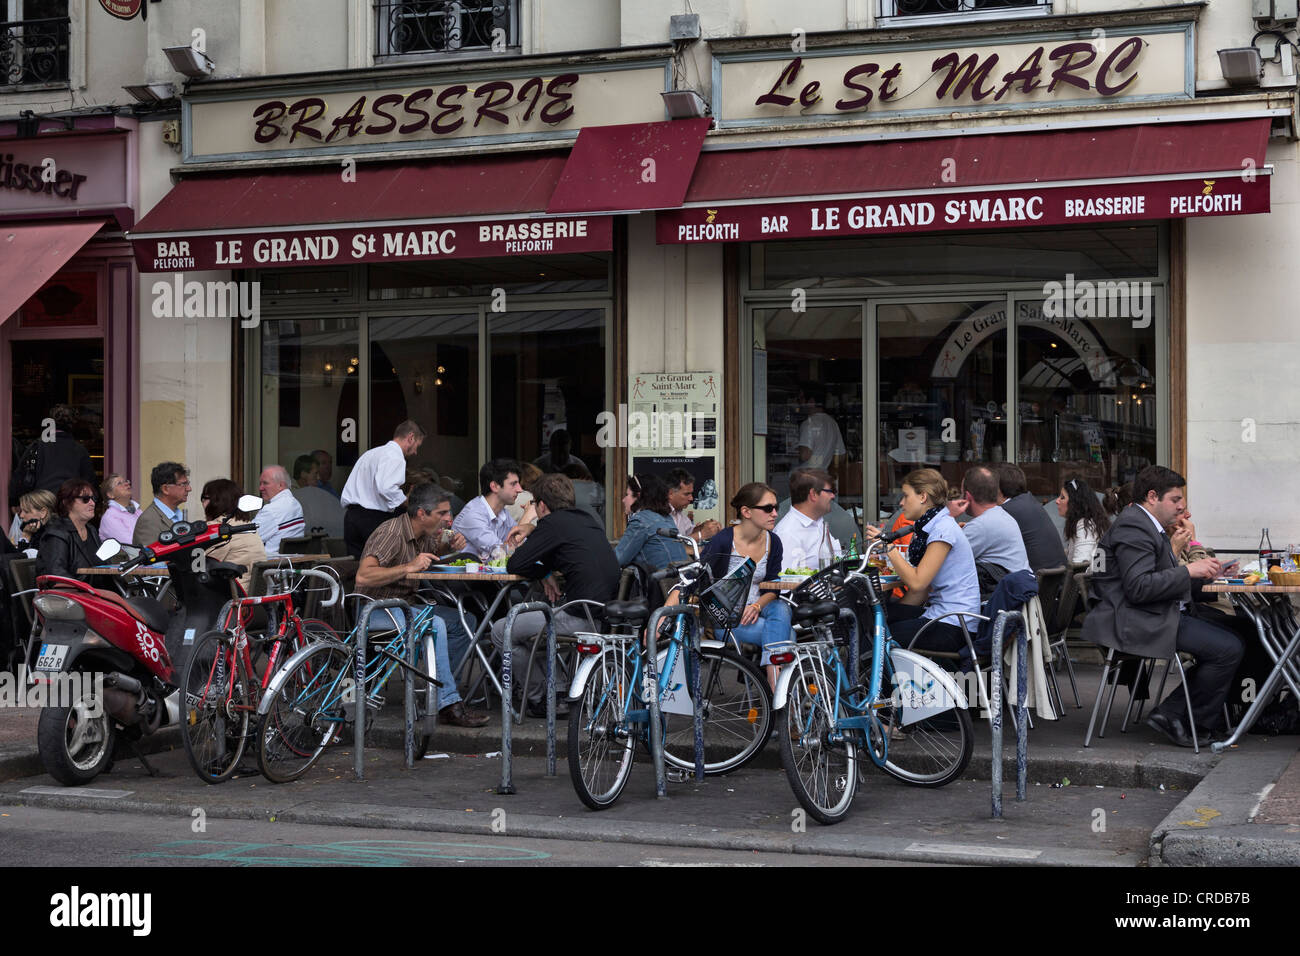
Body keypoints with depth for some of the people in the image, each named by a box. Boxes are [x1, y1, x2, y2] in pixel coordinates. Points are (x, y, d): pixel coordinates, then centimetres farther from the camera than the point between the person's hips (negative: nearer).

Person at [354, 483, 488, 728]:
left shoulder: (424, 535, 6)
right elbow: (363, 577, -33)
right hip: (378, 609, -9)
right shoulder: (392, 533, -21)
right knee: (434, 625, -32)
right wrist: (409, 567, -35)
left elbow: (434, 557, 30)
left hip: (404, 605, 9)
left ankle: (442, 688, 0)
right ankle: (448, 705, -30)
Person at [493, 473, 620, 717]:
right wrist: (534, 530, 32)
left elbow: (514, 566, -8)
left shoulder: (553, 523, -7)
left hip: (581, 618, -9)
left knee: (501, 632, 5)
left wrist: (544, 574, 9)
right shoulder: (588, 520, 16)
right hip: (606, 612, 9)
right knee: (526, 619, 32)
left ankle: (540, 700, 11)